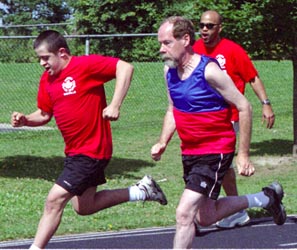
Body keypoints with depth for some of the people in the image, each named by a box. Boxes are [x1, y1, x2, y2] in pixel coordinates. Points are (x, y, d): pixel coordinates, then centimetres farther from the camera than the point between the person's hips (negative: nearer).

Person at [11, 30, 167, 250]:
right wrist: (25, 120, -5)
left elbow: (125, 68, -24)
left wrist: (115, 105, -31)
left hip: (92, 151, -10)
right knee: (84, 207, 19)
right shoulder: (47, 79, 7)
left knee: (55, 200, -13)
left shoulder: (85, 65, -17)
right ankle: (142, 191, 30)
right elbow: (44, 114, 16)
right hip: (74, 151, 10)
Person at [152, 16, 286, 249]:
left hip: (215, 153, -8)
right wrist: (162, 142, 2)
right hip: (189, 152, 8)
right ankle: (265, 199, 37)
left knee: (184, 213, -18)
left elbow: (244, 107, -16)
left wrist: (243, 154, -14)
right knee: (205, 218, 18)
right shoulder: (170, 71, 1)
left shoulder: (209, 71, -21)